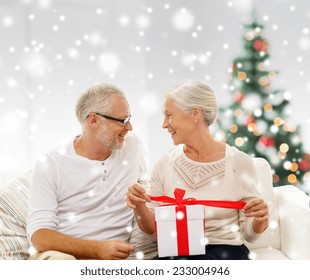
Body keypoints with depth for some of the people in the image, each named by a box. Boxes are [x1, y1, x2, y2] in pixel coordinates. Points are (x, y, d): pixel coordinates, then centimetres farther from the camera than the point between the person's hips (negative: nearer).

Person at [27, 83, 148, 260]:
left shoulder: (133, 146, 8)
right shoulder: (49, 166, -4)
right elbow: (39, 236, -12)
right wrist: (98, 248, -24)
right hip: (60, 254, -1)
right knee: (56, 260, -37)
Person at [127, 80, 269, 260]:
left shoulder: (240, 163, -5)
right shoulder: (164, 165, 4)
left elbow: (248, 234, 2)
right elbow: (152, 227, 8)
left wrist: (260, 221, -20)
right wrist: (139, 207, -12)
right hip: (178, 252, 0)